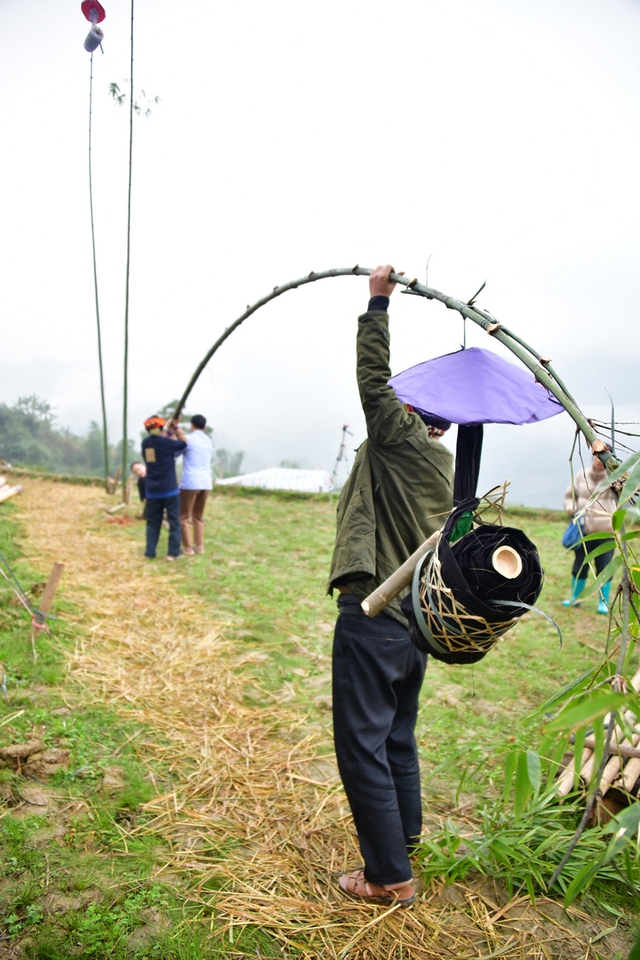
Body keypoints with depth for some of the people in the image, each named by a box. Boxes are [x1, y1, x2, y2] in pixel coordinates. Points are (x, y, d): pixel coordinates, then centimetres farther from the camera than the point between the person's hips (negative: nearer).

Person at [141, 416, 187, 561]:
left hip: (152, 491, 5)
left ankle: (150, 552, 10)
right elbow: (183, 443, 3)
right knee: (174, 522, 4)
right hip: (170, 489, -5)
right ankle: (173, 553, 1)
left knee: (153, 522, 13)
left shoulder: (145, 443, 2)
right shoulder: (165, 442, -13)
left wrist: (170, 431, 16)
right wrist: (175, 427, 11)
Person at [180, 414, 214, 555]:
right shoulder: (209, 442, 15)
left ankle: (188, 548, 0)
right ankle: (199, 546, 13)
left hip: (190, 483, -6)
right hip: (206, 483, 6)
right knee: (198, 516, 17)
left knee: (183, 517, 3)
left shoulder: (188, 439, -5)